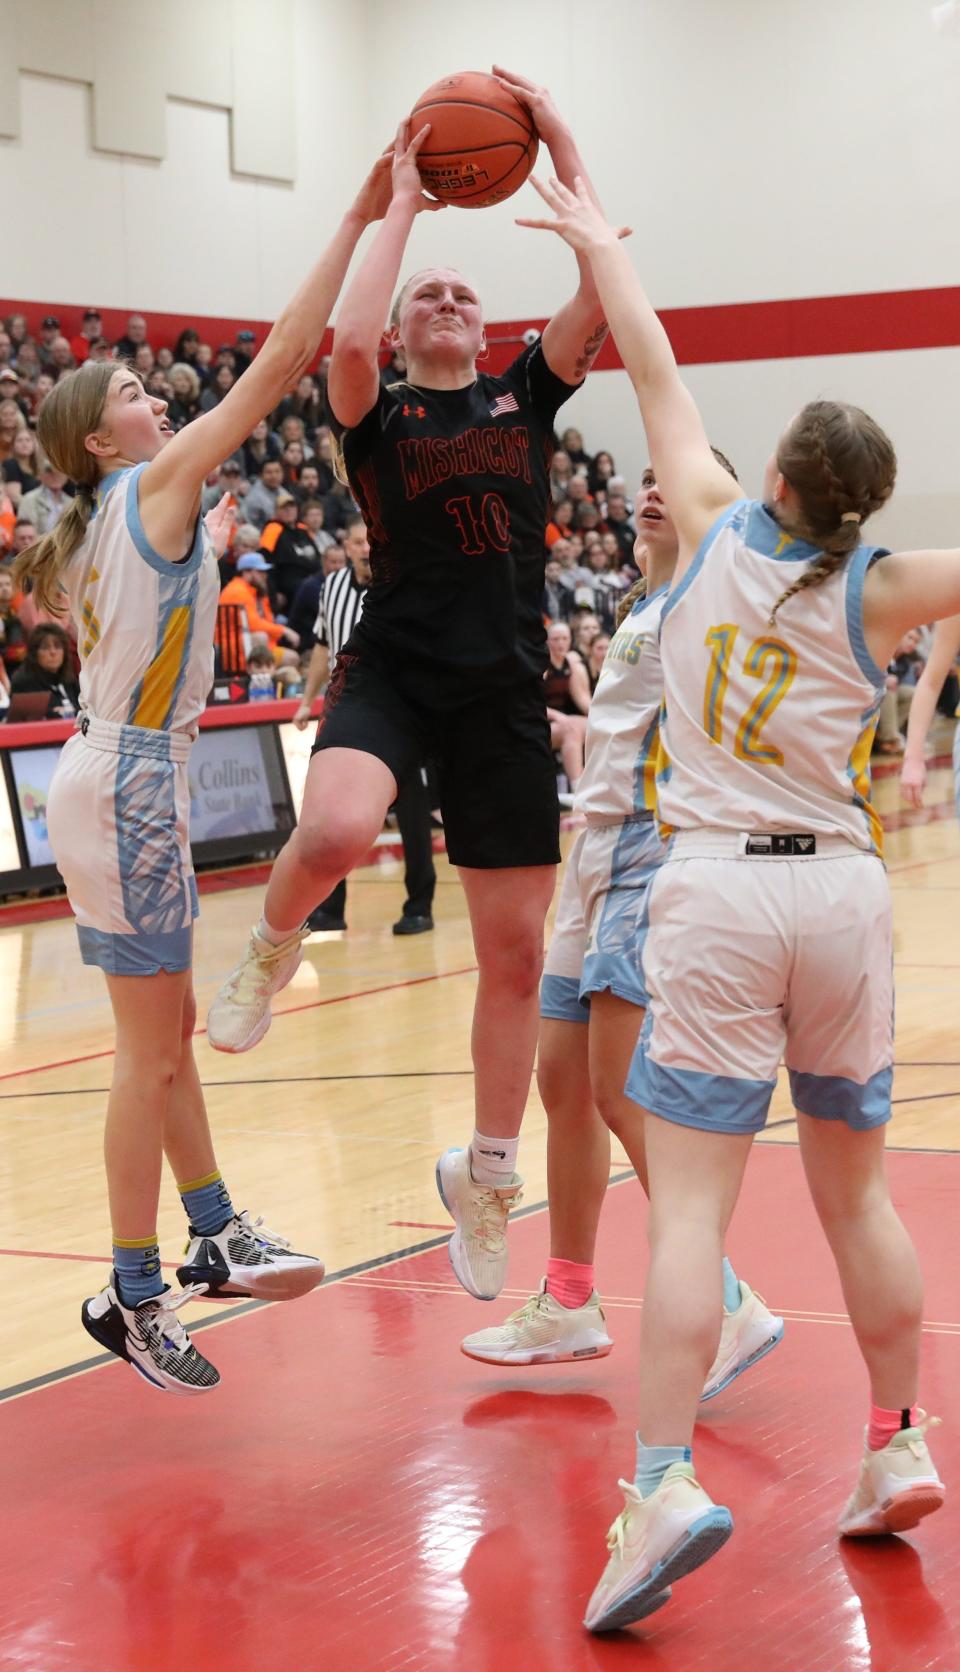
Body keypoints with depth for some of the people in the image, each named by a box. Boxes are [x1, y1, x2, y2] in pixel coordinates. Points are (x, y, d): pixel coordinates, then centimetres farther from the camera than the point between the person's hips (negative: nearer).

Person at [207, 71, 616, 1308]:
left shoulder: (526, 395, 12)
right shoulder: (378, 415, 4)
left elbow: (605, 290, -3)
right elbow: (346, 341, -20)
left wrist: (559, 144, -6)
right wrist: (400, 209, -10)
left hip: (504, 692, 3)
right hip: (392, 669, -3)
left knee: (516, 951, 5)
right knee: (335, 832, -36)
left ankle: (485, 1173, 23)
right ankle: (271, 949, 0)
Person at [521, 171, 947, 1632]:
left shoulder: (714, 527, 1)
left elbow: (656, 370, 14)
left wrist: (596, 237, 26)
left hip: (716, 892, -2)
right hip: (842, 891, 2)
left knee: (689, 1200, -8)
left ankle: (667, 1479, -20)